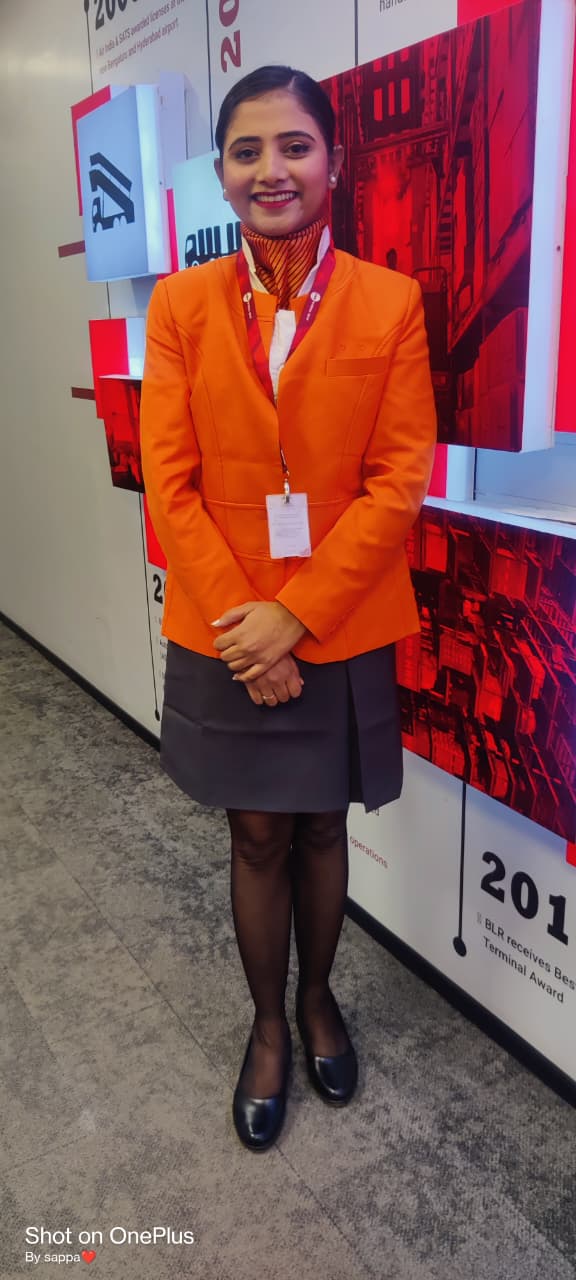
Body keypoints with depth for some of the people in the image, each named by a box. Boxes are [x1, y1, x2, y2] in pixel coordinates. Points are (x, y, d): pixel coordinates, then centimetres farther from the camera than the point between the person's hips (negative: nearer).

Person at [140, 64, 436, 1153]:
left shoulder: (390, 303, -3)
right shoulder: (182, 305, 0)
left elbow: (399, 481, -8)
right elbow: (168, 482, -4)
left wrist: (296, 614, -15)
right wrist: (242, 624, -12)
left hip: (343, 634, 0)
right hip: (224, 636, 1)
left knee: (322, 830, 16)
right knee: (258, 839, 14)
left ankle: (318, 999, 42)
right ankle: (269, 1025, 36)